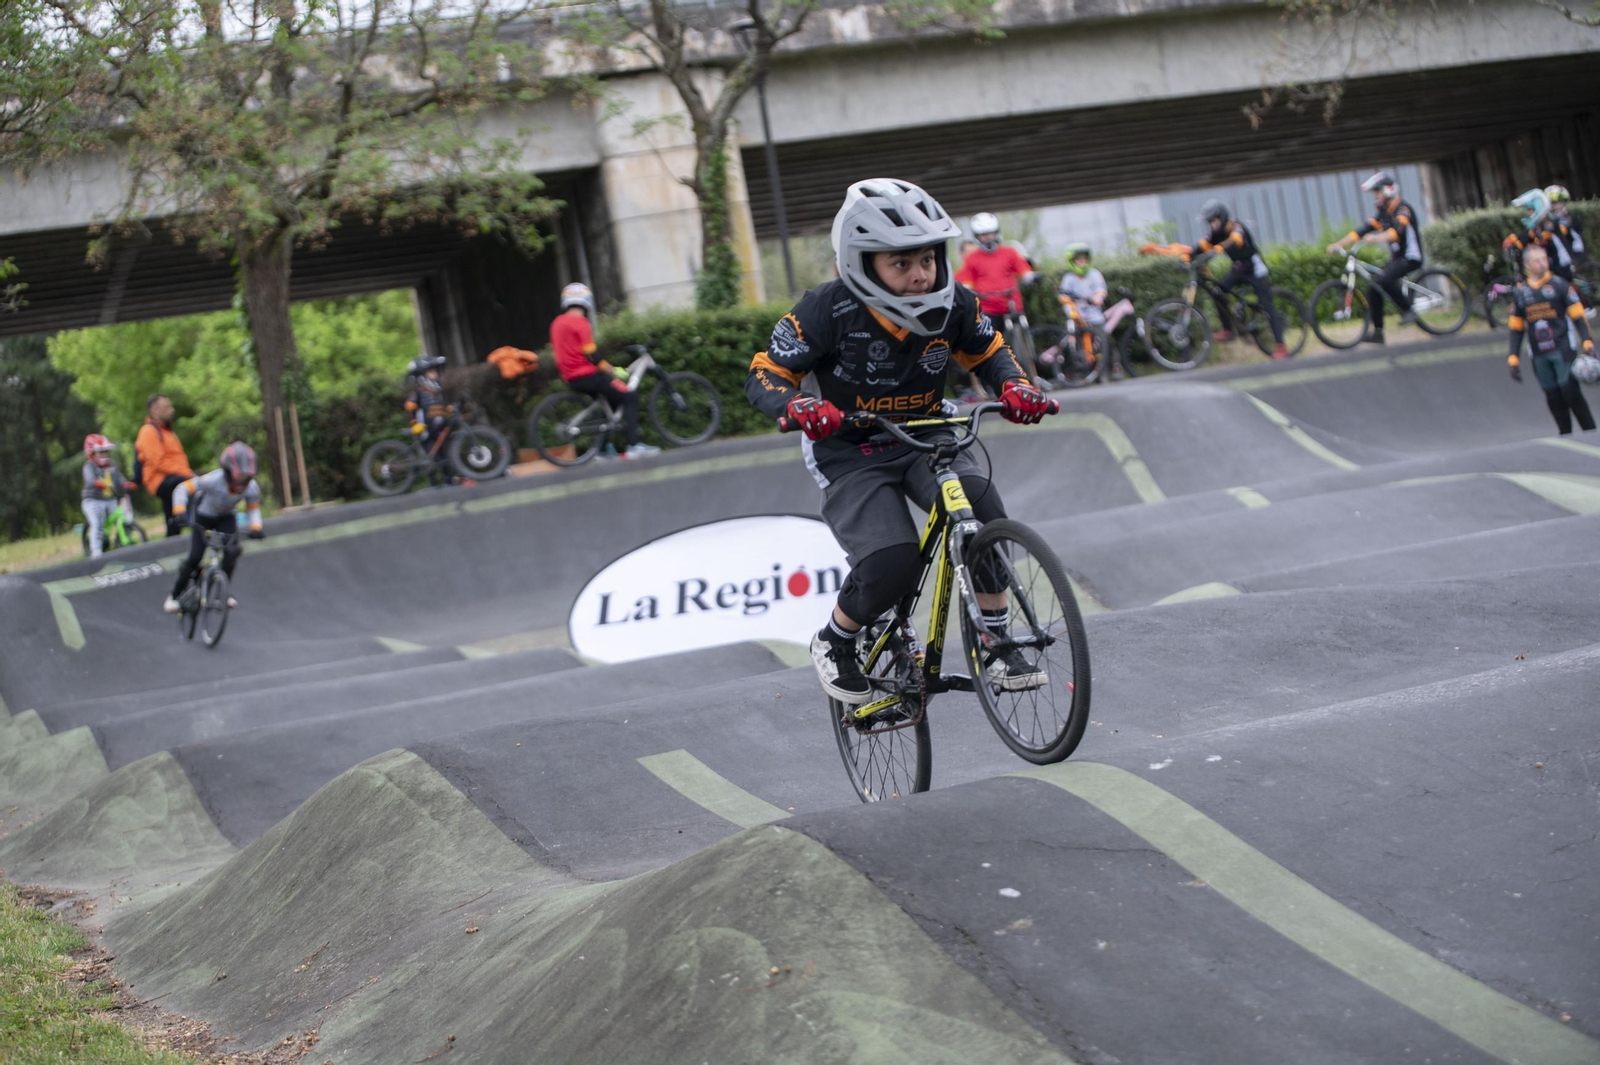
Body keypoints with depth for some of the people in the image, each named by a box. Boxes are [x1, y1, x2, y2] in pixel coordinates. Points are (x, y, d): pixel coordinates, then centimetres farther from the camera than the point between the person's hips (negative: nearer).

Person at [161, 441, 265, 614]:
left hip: (227, 517, 3)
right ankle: (175, 595, 7)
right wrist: (179, 511, -41)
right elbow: (183, 489, -28)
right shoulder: (213, 480, -36)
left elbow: (253, 508, -6)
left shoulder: (251, 488, -25)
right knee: (195, 557, -12)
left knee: (231, 551, -22)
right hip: (203, 517, -3)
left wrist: (255, 527, -24)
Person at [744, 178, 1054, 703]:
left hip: (926, 441, 4)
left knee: (980, 505, -29)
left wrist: (1014, 386, -11)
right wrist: (800, 406, -37)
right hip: (849, 455, -4)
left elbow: (989, 351, 11)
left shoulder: (952, 305, -9)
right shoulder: (828, 311, -21)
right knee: (892, 562, -27)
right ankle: (833, 643, 4)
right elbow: (764, 377, -15)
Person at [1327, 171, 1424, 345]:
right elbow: (1364, 228, 2)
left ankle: (1407, 309, -12)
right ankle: (1377, 332, 2)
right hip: (1396, 258, 8)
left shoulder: (1403, 209, -15)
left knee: (1383, 279, -31)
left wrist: (1377, 238, -52)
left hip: (1411, 258, -8)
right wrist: (1338, 244, -9)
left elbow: (1397, 229, -33)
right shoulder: (1382, 213, 10)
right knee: (1373, 288, -4)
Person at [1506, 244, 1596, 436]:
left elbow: (1578, 316, 0)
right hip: (1539, 355, 3)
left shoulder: (1560, 285, 1)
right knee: (1553, 398, 3)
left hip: (1562, 350, -3)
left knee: (1570, 392, -10)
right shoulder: (1520, 293, 11)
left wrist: (1587, 342, -12)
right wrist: (1514, 359, 9)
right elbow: (1516, 328, 15)